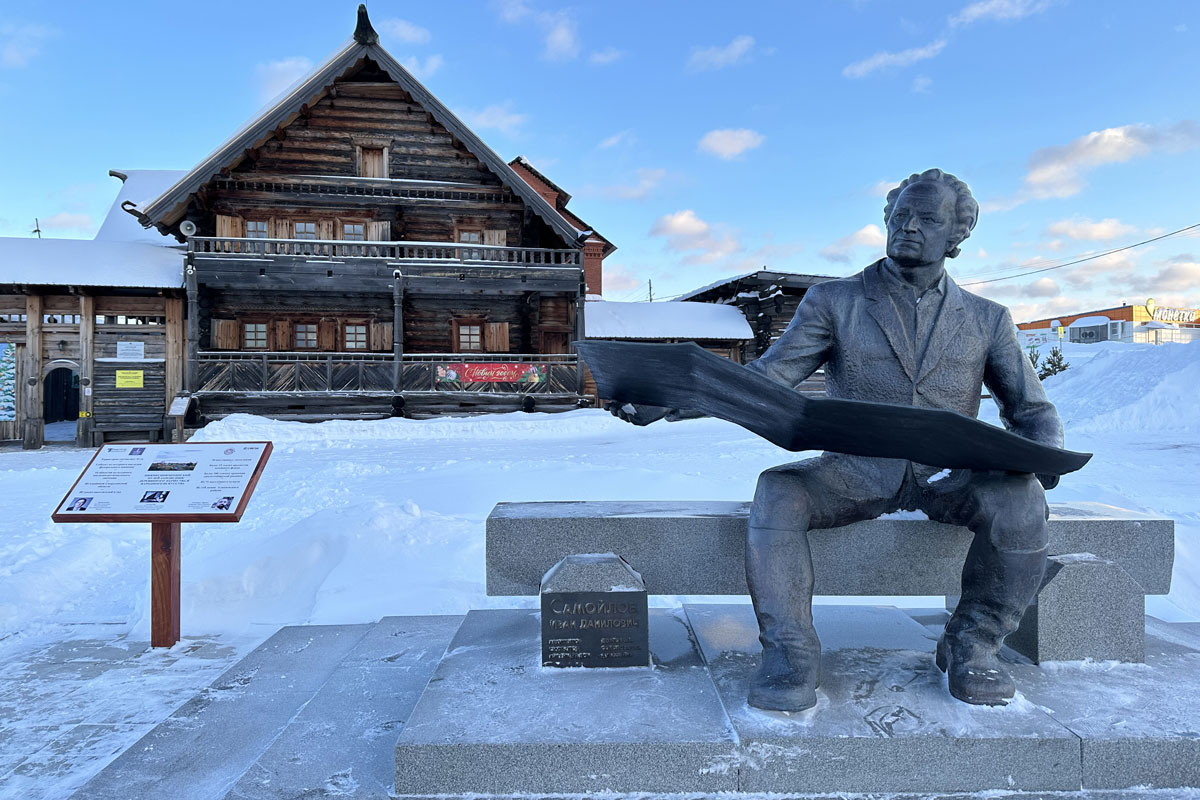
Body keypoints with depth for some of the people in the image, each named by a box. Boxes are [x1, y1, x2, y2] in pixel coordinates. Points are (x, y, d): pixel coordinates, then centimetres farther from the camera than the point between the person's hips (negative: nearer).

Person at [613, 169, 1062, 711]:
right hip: (856, 471, -1)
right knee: (777, 492, -30)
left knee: (1019, 499, -28)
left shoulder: (987, 320, 14)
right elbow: (764, 379, -3)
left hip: (947, 475, 2)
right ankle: (790, 656, -18)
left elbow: (1032, 409, 16)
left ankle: (971, 645, -5)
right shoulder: (834, 301, 7)